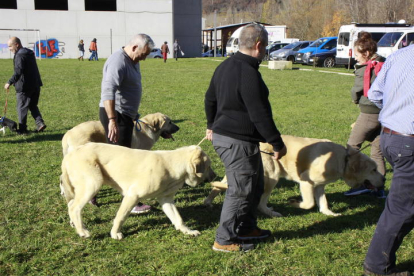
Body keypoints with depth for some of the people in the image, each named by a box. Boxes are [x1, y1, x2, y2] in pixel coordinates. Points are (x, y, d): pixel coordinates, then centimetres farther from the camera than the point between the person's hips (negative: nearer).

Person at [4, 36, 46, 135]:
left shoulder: (20, 55, -16)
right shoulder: (30, 53, 14)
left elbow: (18, 72, -24)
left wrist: (10, 82, -23)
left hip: (24, 87, -9)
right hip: (35, 85, 9)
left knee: (22, 108, 2)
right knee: (33, 105, 18)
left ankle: (22, 129, 9)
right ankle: (40, 123, 5)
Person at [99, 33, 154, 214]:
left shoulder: (132, 62, 13)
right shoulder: (118, 62, -19)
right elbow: (108, 92, -29)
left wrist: (134, 115, 29)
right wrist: (112, 120, -35)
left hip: (126, 114, 10)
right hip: (115, 114, -10)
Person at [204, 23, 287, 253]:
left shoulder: (225, 66, 10)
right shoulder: (249, 73, -21)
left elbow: (210, 99, 21)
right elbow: (260, 115, -22)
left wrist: (212, 126, 35)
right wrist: (277, 144, -13)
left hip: (221, 135, 10)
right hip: (238, 141, -10)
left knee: (255, 184, 22)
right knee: (240, 190, 1)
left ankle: (246, 228, 35)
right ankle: (224, 240, 12)